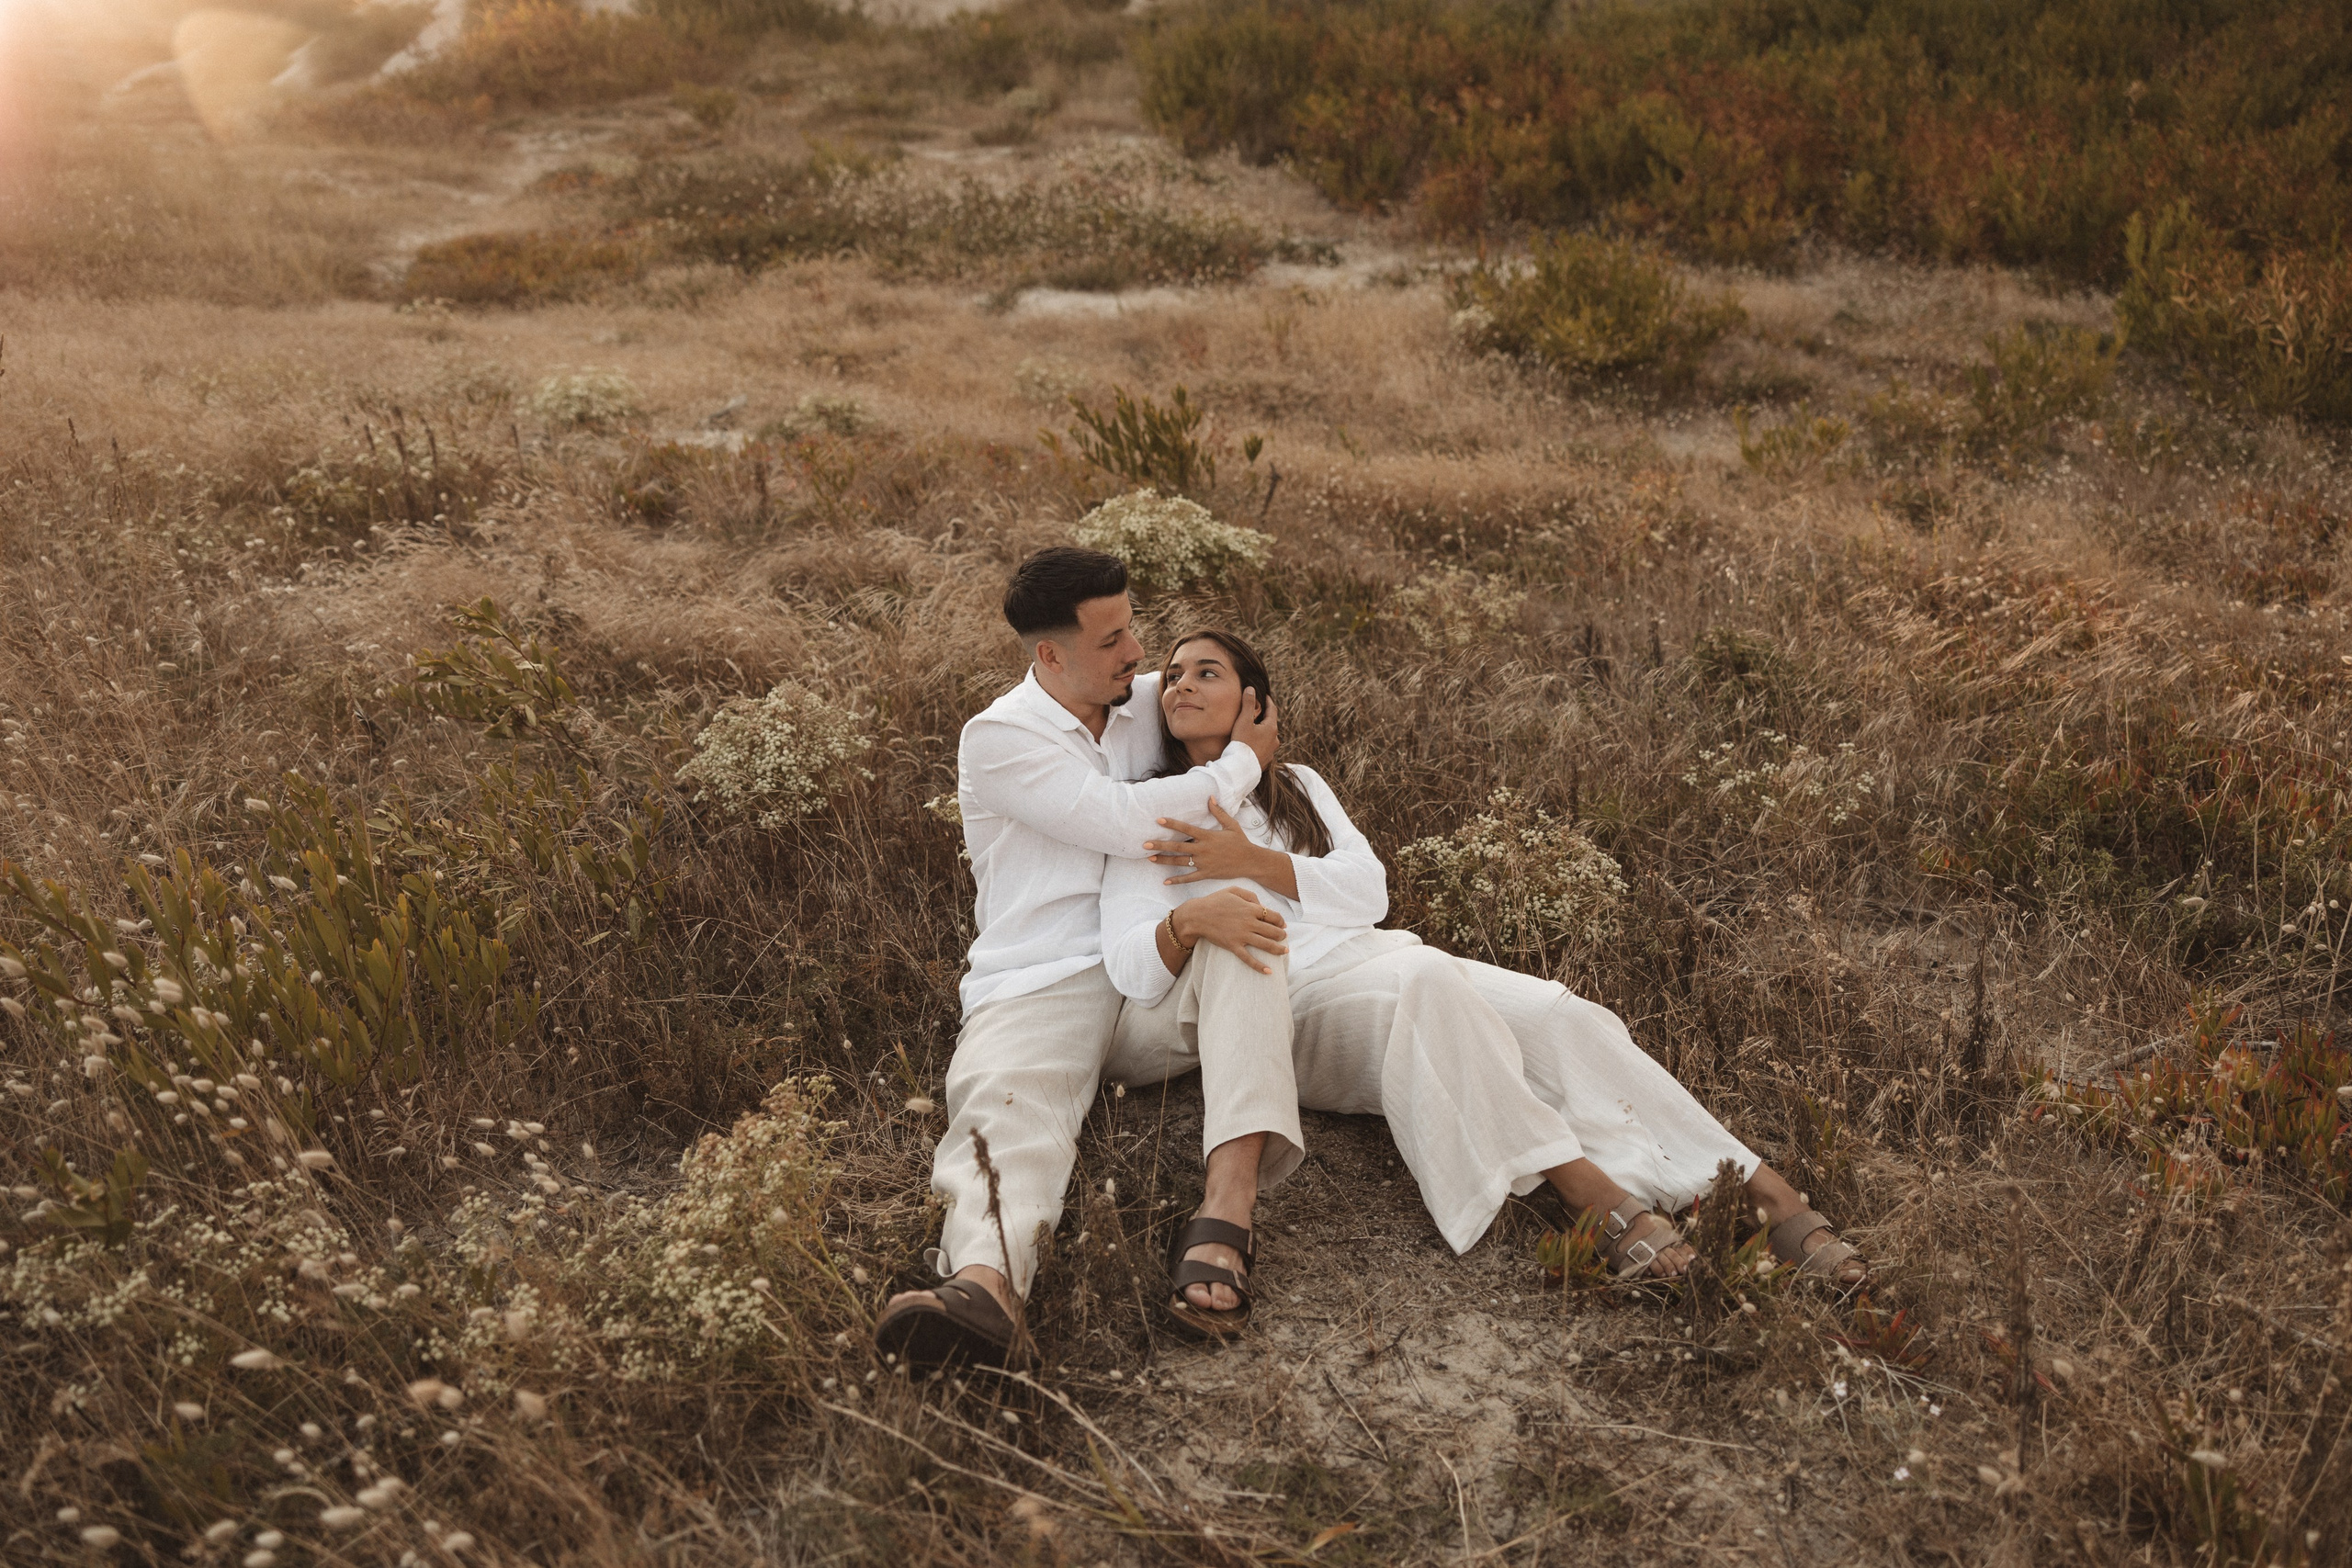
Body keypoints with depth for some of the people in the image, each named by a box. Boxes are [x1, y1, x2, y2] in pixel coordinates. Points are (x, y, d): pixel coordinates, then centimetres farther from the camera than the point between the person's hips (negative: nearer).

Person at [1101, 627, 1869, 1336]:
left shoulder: (1296, 785, 24)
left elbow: (1367, 891, 7)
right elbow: (1130, 968, -6)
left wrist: (1250, 861, -7)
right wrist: (1188, 921, -30)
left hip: (1368, 958, 5)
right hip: (1283, 1004, -4)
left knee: (1560, 1016, -18)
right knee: (1426, 980, -35)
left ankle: (1768, 1195, -21)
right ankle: (1596, 1195, -39)